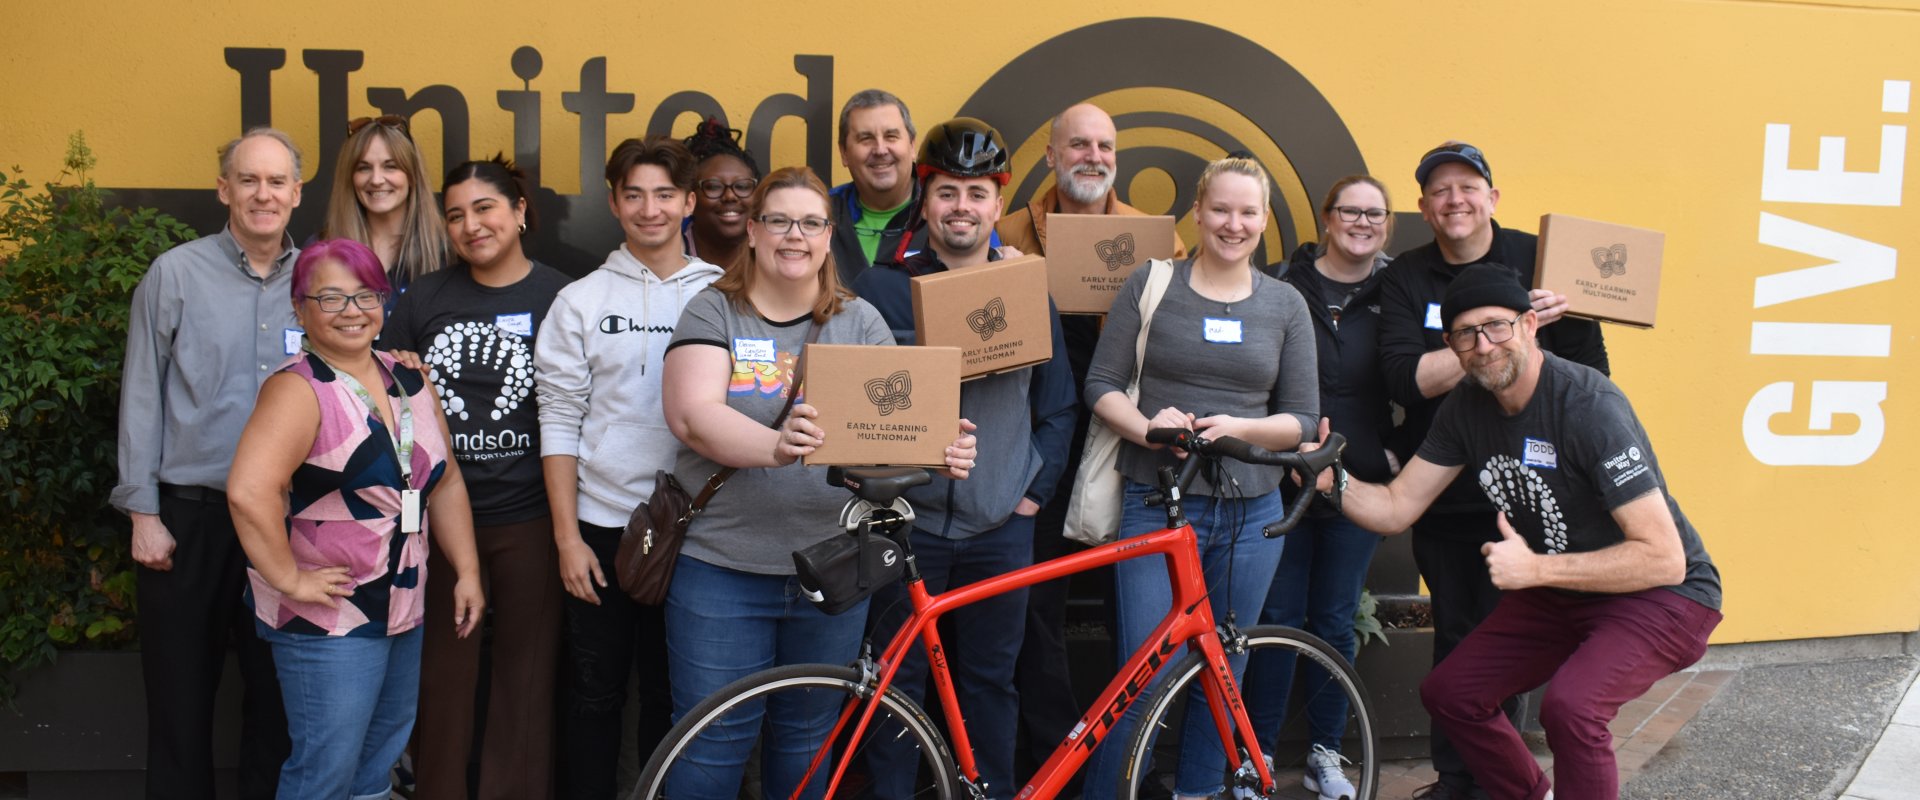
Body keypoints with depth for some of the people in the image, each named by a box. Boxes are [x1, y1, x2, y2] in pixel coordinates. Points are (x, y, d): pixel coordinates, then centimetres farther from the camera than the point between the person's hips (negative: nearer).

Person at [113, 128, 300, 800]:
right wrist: (143, 513, -4)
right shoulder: (175, 275, -1)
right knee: (181, 697, 7)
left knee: (278, 694, 11)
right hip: (191, 515, -2)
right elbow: (142, 398, -2)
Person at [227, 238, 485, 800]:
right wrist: (288, 579, -23)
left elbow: (445, 482, 13)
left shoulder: (408, 380, 8)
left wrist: (467, 572, 8)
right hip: (327, 621, -7)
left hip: (404, 614, 7)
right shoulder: (299, 389, -14)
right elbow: (249, 491, -28)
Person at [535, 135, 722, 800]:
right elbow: (559, 423, 2)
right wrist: (567, 537, -4)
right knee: (595, 694, 10)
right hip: (601, 526, 0)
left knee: (675, 694, 12)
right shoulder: (581, 301, 3)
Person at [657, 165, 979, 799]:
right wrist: (775, 446, -35)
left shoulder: (860, 322, 6)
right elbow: (692, 415, -16)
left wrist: (936, 448, -27)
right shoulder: (713, 312, -1)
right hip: (722, 567, -2)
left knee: (808, 735, 16)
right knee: (715, 741, 4)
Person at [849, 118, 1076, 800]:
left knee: (991, 681, 11)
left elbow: (1056, 406, 11)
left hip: (1002, 526, 2)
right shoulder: (882, 289, 1)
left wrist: (1035, 488, 3)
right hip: (908, 519, -2)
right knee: (897, 682, 6)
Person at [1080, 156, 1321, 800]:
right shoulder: (1151, 285, 2)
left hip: (1250, 513, 3)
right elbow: (1102, 385, 1)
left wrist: (1235, 426, -13)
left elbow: (1302, 419, 6)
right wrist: (1145, 426, -18)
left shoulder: (1286, 305, 7)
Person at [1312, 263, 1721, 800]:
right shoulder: (1467, 407, -4)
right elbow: (1395, 509, -1)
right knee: (1447, 694, 4)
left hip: (1661, 595, -8)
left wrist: (1535, 568, -27)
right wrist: (1330, 480, -20)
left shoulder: (1590, 407, -27)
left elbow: (1663, 558, -28)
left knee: (1570, 707, -32)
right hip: (1559, 594, 8)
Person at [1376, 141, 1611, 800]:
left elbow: (1590, 375, 0)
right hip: (1441, 493, 2)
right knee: (1454, 636, 11)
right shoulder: (1406, 279, 1)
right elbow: (1406, 379, -15)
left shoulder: (1537, 260, -3)